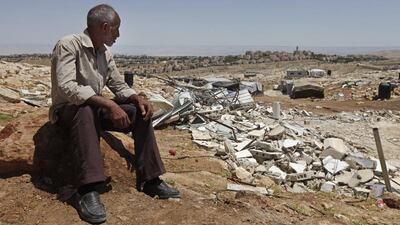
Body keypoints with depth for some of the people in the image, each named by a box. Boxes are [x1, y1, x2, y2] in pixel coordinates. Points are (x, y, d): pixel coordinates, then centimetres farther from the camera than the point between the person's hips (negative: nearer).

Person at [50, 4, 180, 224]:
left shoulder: (105, 53, 5)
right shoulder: (69, 45, -19)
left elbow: (119, 85, 9)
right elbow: (66, 87, -32)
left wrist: (138, 98, -13)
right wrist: (108, 104, -39)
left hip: (95, 108, 7)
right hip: (67, 111, -7)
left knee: (140, 112, -9)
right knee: (87, 110, -40)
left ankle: (149, 179, -7)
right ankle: (87, 191, -41)